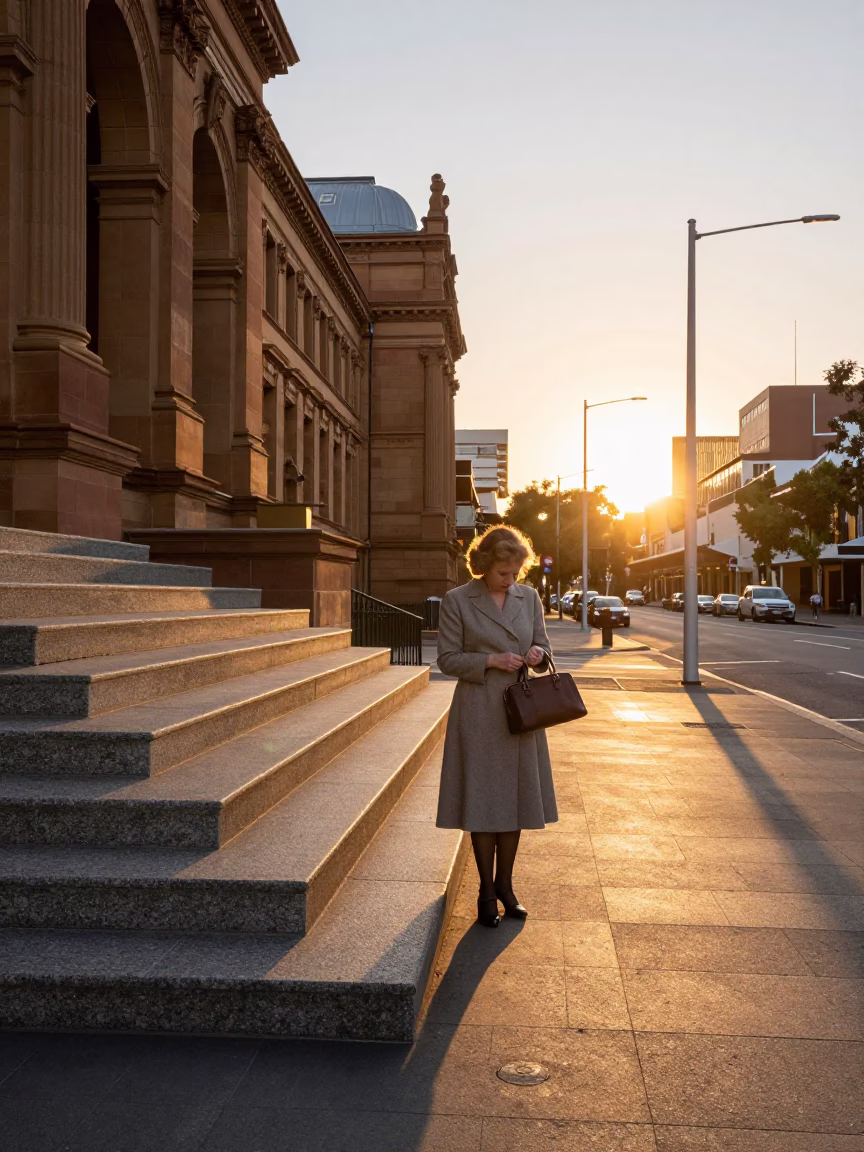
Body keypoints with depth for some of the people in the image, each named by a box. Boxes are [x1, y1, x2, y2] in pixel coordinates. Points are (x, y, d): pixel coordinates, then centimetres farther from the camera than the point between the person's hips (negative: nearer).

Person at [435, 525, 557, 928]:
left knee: (516, 800, 11)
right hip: (478, 714, -4)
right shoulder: (457, 601, -7)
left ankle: (505, 884, 28)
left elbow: (542, 644, 14)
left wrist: (539, 653, -9)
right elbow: (447, 658, -7)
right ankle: (486, 891, 20)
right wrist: (491, 660, -18)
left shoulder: (529, 597, 5)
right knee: (482, 803, 3)